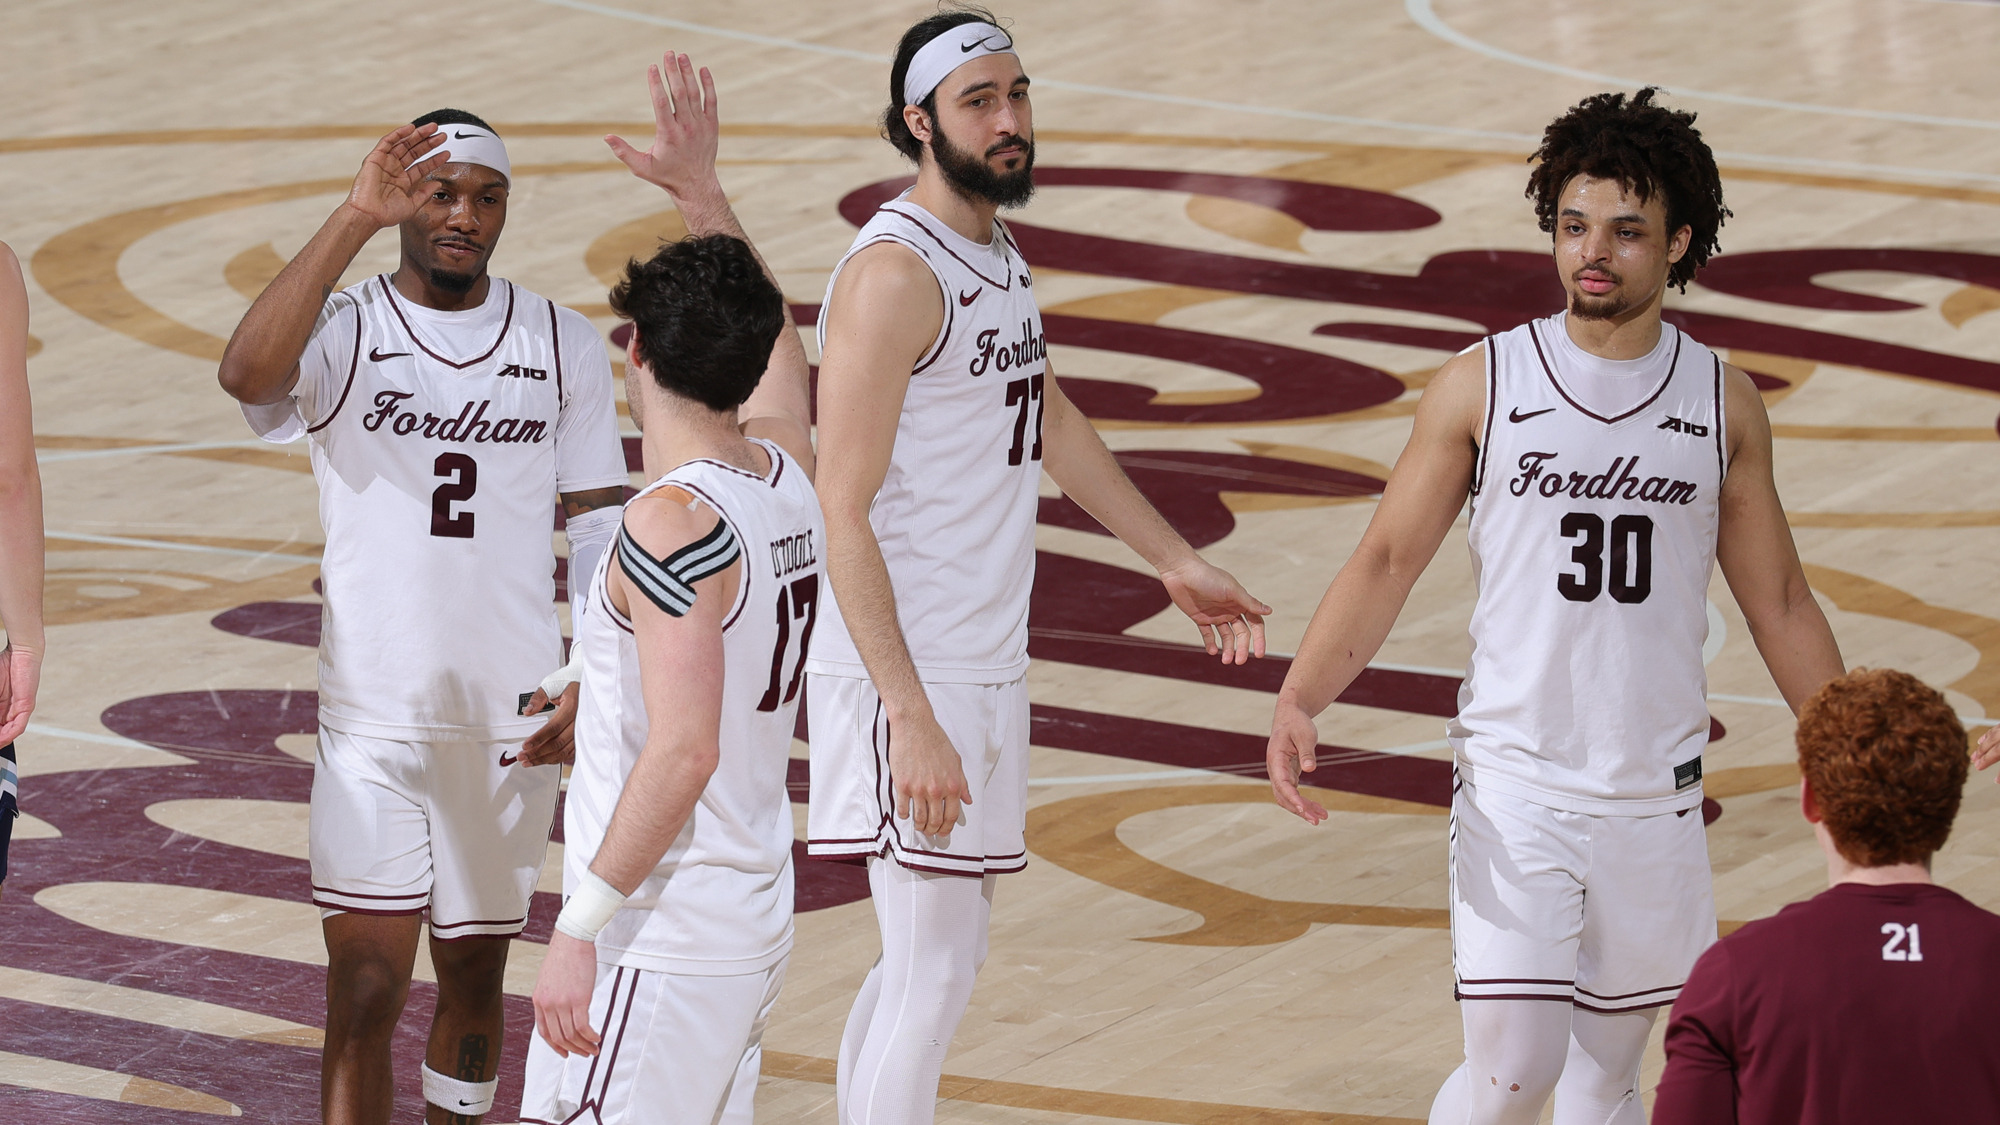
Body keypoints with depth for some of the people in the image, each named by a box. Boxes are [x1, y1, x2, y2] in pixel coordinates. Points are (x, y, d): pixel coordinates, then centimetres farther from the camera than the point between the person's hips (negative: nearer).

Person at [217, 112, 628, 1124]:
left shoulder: (562, 346, 4)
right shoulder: (344, 332, -5)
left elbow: (600, 530, 7)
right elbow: (247, 374, -28)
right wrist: (353, 219, -29)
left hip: (512, 726, 3)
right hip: (374, 719, -3)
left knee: (475, 975, 13)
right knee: (366, 991, -8)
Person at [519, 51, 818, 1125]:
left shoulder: (673, 522, -18)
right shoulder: (786, 473, 6)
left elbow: (683, 751, -23)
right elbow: (771, 341, 28)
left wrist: (581, 931, -21)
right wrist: (700, 190, 31)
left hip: (660, 943, -9)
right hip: (753, 926, 9)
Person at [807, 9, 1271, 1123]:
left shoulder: (999, 253, 12)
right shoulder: (896, 272, -18)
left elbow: (1052, 421, 30)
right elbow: (843, 517, -21)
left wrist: (1179, 561, 34)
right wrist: (913, 722, -27)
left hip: (990, 664, 9)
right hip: (909, 669, -9)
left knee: (928, 961, 15)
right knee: (934, 976, -9)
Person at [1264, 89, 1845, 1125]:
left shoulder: (1722, 403, 4)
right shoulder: (1483, 385, -4)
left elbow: (1778, 604, 13)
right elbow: (1386, 561, -3)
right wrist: (1298, 700, -19)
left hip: (1655, 796, 3)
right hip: (1514, 781, -3)